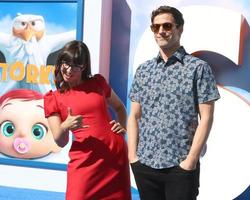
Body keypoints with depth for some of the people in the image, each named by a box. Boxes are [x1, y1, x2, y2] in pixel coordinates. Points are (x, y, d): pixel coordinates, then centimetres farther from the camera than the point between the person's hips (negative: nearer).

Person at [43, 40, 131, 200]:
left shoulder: (98, 82, 7)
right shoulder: (53, 98, 3)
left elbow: (119, 107, 24)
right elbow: (60, 141, -1)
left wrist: (122, 126, 6)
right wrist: (65, 126, -22)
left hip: (116, 154, 2)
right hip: (84, 160, -2)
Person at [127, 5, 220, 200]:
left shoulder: (198, 67, -1)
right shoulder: (143, 70, 9)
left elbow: (206, 118, -6)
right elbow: (134, 116, 9)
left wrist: (191, 160, -11)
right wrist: (132, 155, 0)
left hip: (180, 166, -3)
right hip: (144, 165, 4)